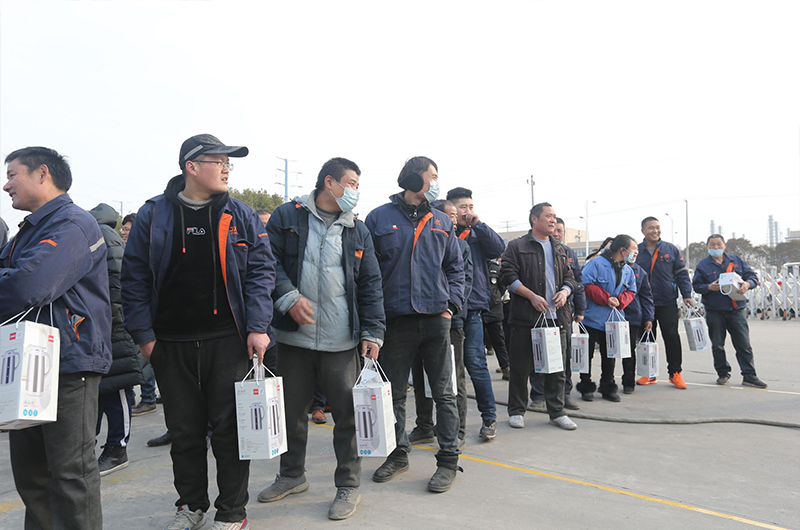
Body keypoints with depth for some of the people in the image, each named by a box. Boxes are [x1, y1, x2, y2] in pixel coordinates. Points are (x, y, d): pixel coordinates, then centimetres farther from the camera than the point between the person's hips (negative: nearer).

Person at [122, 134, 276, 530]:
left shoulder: (241, 216, 2)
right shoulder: (153, 215, 3)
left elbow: (261, 272, -1)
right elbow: (135, 278, 5)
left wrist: (257, 327, -9)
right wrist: (143, 334, 0)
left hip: (227, 341, -1)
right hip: (171, 344, 2)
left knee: (229, 427, 4)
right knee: (184, 430, 14)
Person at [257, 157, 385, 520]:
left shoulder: (358, 231, 9)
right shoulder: (288, 217, 3)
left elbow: (370, 285, 7)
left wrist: (372, 332, -1)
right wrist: (288, 297, -14)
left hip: (341, 341, 0)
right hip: (293, 335, 0)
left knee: (346, 412, 4)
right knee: (292, 409, 15)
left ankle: (348, 484, 21)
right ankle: (292, 474, 36)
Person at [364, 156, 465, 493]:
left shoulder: (441, 222, 11)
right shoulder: (379, 218, 2)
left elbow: (455, 267, 16)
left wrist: (452, 304, 3)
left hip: (436, 320, 2)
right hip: (396, 320, -1)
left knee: (443, 393, 5)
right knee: (394, 393, 11)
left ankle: (448, 459, 17)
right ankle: (399, 453, 29)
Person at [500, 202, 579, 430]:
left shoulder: (559, 249, 19)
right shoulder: (517, 246, 0)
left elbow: (569, 276, 21)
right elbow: (508, 275, -8)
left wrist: (565, 291, -1)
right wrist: (532, 296, -14)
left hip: (556, 317, 5)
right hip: (526, 317, -5)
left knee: (557, 367, 8)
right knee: (520, 367, 2)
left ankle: (557, 412, 20)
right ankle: (516, 411, 16)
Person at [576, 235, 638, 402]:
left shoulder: (628, 271, 12)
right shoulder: (596, 263, -11)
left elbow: (631, 292, 13)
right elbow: (587, 285, -17)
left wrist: (620, 301, -8)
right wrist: (606, 298, -19)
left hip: (613, 319, 6)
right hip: (593, 318, -6)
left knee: (610, 354, 11)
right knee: (588, 354, 1)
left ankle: (608, 388, 23)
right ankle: (586, 387, 13)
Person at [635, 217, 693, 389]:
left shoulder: (671, 249, 4)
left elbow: (682, 274, 6)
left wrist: (686, 295, -4)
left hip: (668, 303, -1)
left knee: (672, 336, 0)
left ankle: (675, 373, 13)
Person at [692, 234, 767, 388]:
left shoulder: (736, 260, 9)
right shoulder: (703, 265, 3)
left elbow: (752, 276, 8)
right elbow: (696, 285, 2)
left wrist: (747, 284, -12)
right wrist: (709, 287, -16)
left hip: (737, 310, 1)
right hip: (714, 312, -1)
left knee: (743, 344, 1)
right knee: (717, 345, 6)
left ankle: (749, 376, 7)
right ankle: (723, 373, 21)